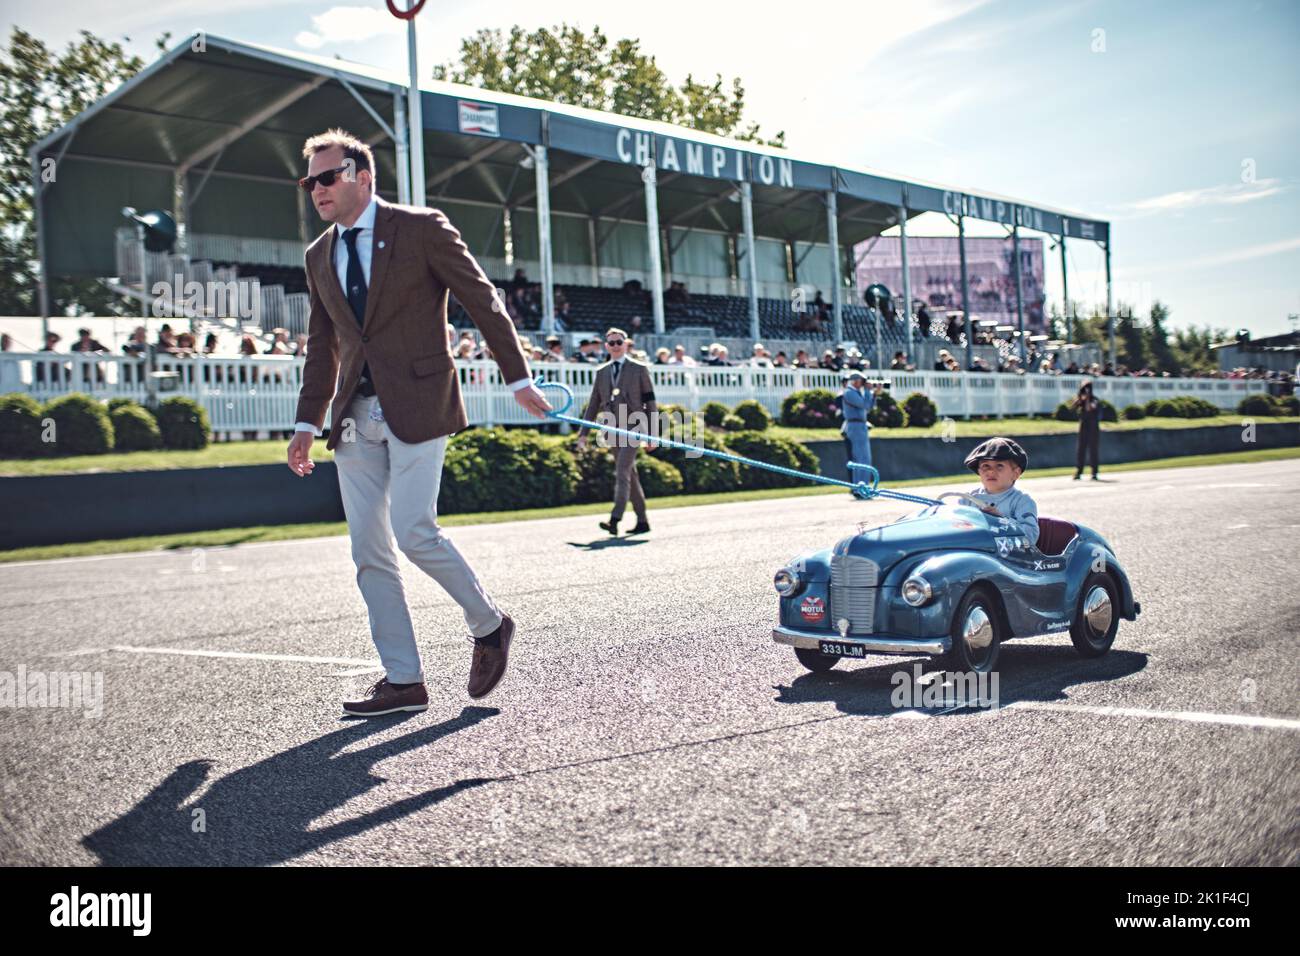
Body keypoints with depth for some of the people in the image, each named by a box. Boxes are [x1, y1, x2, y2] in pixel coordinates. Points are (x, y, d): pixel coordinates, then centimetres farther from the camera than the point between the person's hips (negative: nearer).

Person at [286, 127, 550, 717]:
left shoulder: (422, 228, -1)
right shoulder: (319, 256, 16)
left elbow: (483, 301, 0)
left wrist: (517, 377, -3)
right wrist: (307, 424, 16)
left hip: (416, 404, -6)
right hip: (355, 417, 6)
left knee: (414, 534, -14)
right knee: (368, 552, 3)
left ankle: (488, 625, 12)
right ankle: (402, 680, 11)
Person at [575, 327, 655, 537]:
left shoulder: (639, 369, 3)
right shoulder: (601, 372, 15)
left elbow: (650, 402, 2)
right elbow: (593, 405, 16)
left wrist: (653, 433, -3)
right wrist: (583, 433, 8)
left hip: (633, 427, -5)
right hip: (614, 430, 5)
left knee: (622, 472, -18)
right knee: (629, 476, 10)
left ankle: (614, 520, -27)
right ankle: (642, 521, 17)